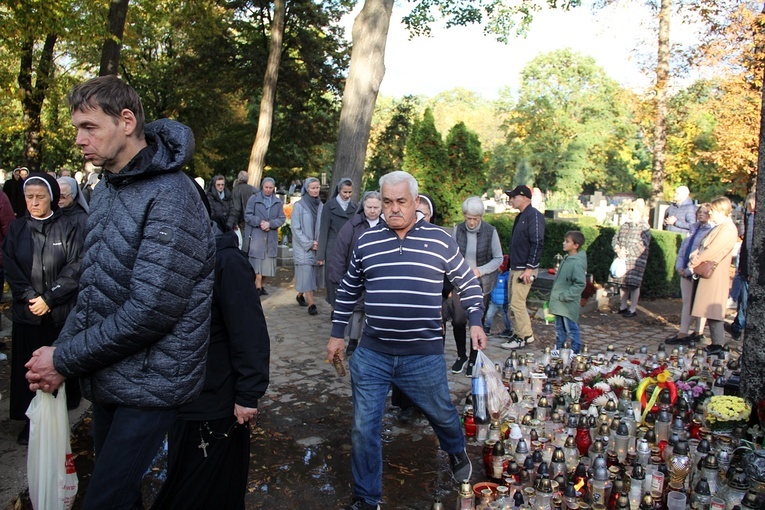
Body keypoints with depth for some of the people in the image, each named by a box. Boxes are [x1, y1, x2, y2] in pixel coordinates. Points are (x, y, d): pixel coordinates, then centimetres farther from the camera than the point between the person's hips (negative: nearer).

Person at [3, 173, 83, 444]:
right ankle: (31, 421, 16)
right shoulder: (16, 230, 7)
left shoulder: (69, 228, -2)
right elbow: (11, 269, 2)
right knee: (29, 369, 5)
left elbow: (74, 268, -8)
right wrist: (31, 298, -10)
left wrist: (48, 299, -12)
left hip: (61, 312, -2)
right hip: (27, 312, 2)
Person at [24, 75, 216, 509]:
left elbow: (150, 311, -25)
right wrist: (61, 353, -2)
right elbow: (92, 288, 13)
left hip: (150, 386, -8)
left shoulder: (171, 197, -20)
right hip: (107, 376, 8)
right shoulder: (104, 192, 9)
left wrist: (65, 360, -15)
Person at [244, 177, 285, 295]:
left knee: (267, 263, 5)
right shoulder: (254, 199, 3)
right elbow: (247, 215, -2)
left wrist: (270, 224, -12)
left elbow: (282, 218, 5)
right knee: (257, 262, -8)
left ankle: (261, 285, 17)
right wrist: (260, 222, -16)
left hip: (271, 237, 3)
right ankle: (258, 287, -8)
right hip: (256, 236, -3)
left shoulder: (278, 202, 11)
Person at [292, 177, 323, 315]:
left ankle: (301, 295, 27)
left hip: (318, 247, 4)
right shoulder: (299, 205, -6)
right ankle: (311, 304, -8)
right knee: (306, 273, -8)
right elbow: (295, 228, -8)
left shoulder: (321, 206, 5)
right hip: (303, 247, -4)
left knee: (313, 273, 7)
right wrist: (309, 244, -11)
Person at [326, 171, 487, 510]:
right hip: (371, 355, 2)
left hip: (424, 356, -1)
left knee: (441, 414, 19)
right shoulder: (366, 241, 4)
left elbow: (468, 282, 10)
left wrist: (475, 321, 2)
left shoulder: (440, 240, -2)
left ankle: (456, 452, 54)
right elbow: (348, 291, 16)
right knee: (364, 430, 5)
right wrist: (337, 334, 17)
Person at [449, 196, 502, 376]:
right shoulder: (458, 230, -4)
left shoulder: (490, 231, -10)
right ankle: (461, 356, 21)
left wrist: (480, 270, -17)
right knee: (457, 320, -2)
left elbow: (498, 258, -4)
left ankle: (473, 360, 23)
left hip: (481, 283, -1)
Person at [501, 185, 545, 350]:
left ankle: (524, 337, 2)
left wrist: (529, 268, -22)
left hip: (525, 269, -10)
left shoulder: (534, 215, -13)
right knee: (514, 303, 12)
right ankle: (523, 333, 21)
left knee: (517, 303, -8)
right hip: (515, 268, 10)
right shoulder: (520, 217, 16)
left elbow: (537, 243, -20)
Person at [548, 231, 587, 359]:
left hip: (568, 304, -9)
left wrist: (565, 295, -22)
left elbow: (580, 284, -24)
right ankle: (558, 348, 30)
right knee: (559, 327, 18)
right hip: (559, 303, 9)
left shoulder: (577, 263, -21)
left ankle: (575, 351, 16)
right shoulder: (567, 258, 7)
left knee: (571, 328, 4)